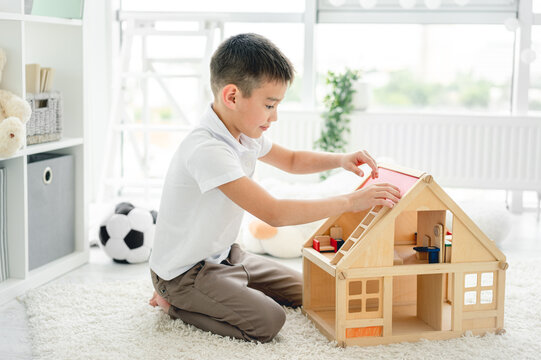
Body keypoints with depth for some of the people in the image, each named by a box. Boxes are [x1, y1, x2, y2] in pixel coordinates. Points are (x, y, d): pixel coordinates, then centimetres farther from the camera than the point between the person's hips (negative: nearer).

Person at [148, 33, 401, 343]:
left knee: (302, 290, 14)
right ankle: (175, 303, -1)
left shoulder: (245, 135, 0)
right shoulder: (207, 151, -32)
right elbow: (274, 213, -36)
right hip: (185, 270, -10)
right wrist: (350, 201, -32)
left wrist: (340, 160, -1)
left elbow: (292, 160, 19)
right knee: (268, 321, -23)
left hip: (222, 255, 10)